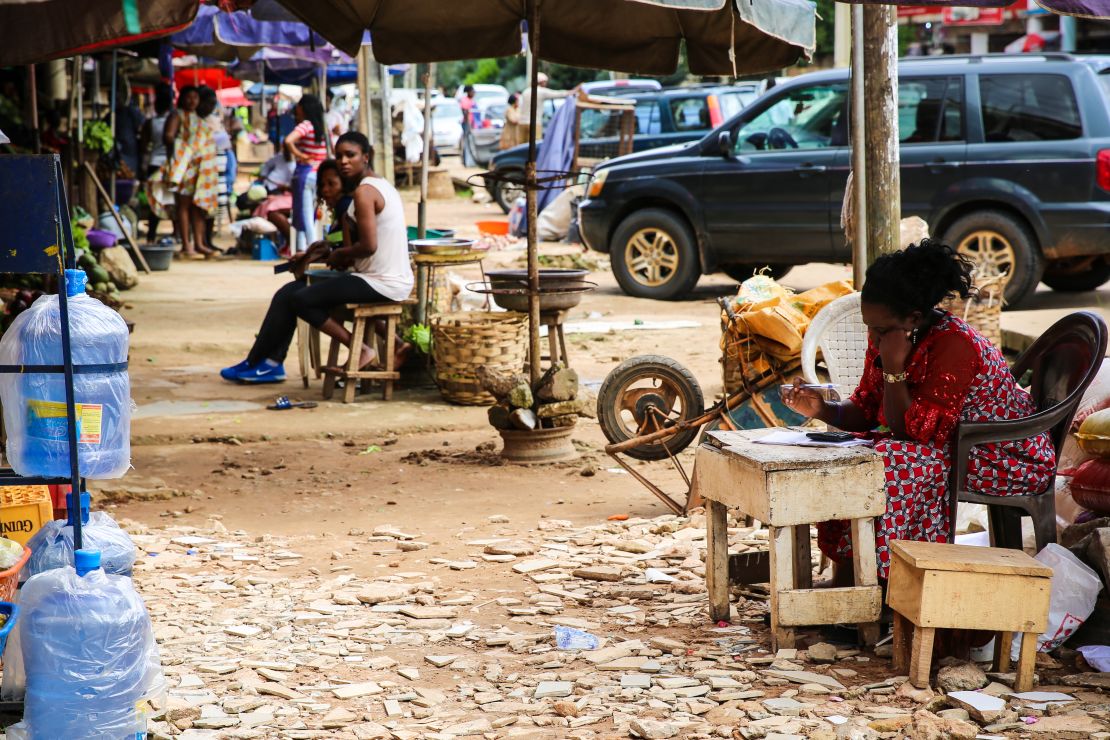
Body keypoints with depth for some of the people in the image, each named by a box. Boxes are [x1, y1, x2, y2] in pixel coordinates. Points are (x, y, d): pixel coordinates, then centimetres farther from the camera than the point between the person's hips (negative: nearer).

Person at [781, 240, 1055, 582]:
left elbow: (914, 432, -27)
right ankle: (843, 575, -3)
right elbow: (865, 410, 5)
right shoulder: (886, 336, -2)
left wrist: (894, 370, -30)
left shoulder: (952, 345, -27)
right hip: (955, 445, 9)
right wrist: (822, 410, -13)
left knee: (890, 460, -28)